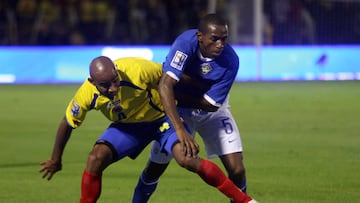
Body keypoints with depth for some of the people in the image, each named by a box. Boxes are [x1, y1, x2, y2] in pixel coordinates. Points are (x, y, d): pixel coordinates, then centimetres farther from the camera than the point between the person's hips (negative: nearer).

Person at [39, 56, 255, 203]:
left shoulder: (137, 71, -35)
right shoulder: (87, 95, -24)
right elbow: (67, 124, -5)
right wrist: (55, 160, 6)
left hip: (162, 117, -3)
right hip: (127, 126, 3)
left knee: (187, 159, -25)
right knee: (96, 158, -19)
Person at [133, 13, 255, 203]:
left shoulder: (230, 61, -27)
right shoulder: (186, 43, -32)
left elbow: (210, 104, -21)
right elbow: (165, 86, -41)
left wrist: (177, 95, -22)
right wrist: (180, 130, -49)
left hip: (212, 112, 1)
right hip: (178, 110, -1)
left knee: (237, 170, -11)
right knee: (155, 168, 1)